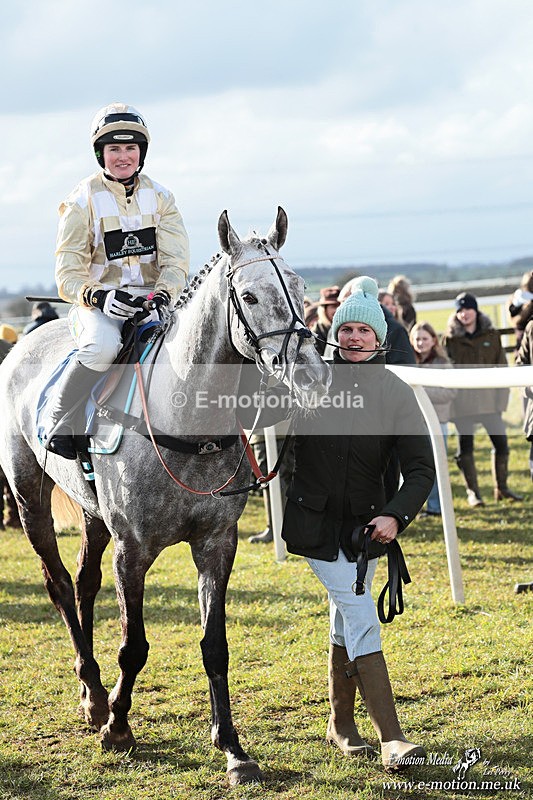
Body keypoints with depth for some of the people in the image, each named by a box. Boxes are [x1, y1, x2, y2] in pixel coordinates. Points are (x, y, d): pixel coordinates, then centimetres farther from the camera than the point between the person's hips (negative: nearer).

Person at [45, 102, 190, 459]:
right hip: (99, 303, -3)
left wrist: (164, 294, -20)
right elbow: (68, 273, -5)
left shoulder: (160, 197, 9)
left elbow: (176, 259, 1)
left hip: (152, 300, 3)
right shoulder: (83, 201, 0)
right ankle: (59, 421, -17)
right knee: (103, 346, -36)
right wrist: (100, 296, -25)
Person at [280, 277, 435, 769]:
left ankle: (341, 724, 31)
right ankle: (391, 738, -16)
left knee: (346, 617, 15)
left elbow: (421, 466, -8)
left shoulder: (397, 394, -5)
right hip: (314, 521, -2)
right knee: (360, 616, -12)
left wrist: (398, 514, -23)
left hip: (366, 524, 3)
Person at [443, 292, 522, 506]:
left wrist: (501, 397, -1)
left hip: (489, 399, 2)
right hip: (462, 399, -1)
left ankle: (501, 488, 17)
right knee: (465, 447, 2)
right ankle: (472, 492, 13)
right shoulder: (450, 338, 1)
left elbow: (501, 367, 6)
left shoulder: (491, 335, 5)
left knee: (501, 442, 1)